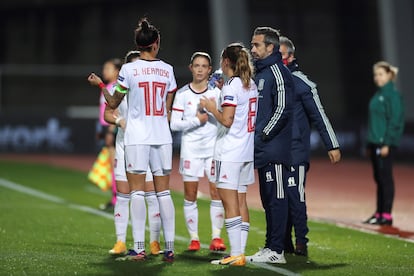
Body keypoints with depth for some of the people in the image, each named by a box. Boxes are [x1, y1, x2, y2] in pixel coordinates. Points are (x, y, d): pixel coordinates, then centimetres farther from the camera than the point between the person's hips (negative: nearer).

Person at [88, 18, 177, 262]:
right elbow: (168, 109, 8)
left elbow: (113, 104, 3)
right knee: (163, 191, 7)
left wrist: (99, 84, 18)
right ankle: (170, 247, 4)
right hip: (162, 136, 3)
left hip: (137, 137, -3)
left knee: (138, 191, 1)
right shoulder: (167, 70, 4)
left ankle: (139, 248, -2)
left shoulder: (129, 69, -5)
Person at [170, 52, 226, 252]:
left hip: (213, 147, 0)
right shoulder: (182, 94, 2)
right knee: (190, 195, 1)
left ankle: (216, 237, 1)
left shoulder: (217, 91, 3)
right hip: (190, 148, 0)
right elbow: (174, 124, -2)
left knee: (216, 192, -6)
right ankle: (194, 239, 9)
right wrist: (197, 120, -11)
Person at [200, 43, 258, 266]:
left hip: (229, 153, -8)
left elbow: (227, 120, -19)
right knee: (240, 202, 10)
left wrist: (212, 108, -2)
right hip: (246, 151, 8)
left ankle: (236, 254, -9)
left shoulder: (232, 86, -13)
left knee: (230, 203, -7)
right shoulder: (251, 85, 12)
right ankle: (240, 252, 11)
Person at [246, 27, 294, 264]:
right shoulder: (260, 73, 19)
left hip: (275, 149, -10)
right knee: (268, 200, 12)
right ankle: (271, 247, 17)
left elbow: (282, 109, -17)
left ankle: (276, 250, -5)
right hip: (262, 150, 10)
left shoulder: (278, 72, -10)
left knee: (277, 198, -6)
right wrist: (254, 135, 13)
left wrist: (264, 135, -16)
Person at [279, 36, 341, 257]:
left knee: (295, 195, -8)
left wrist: (332, 146, -5)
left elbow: (319, 115, -4)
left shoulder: (300, 82, -5)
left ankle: (301, 242, -1)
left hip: (295, 150, -5)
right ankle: (284, 242, 13)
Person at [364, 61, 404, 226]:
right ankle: (379, 213, 14)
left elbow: (395, 120, -15)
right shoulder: (378, 95, 17)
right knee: (379, 179, 10)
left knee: (385, 177, -7)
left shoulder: (393, 95, -10)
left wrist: (387, 143, -19)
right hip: (375, 142, 9)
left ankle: (386, 215, -6)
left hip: (386, 143, -9)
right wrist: (369, 144, 18)